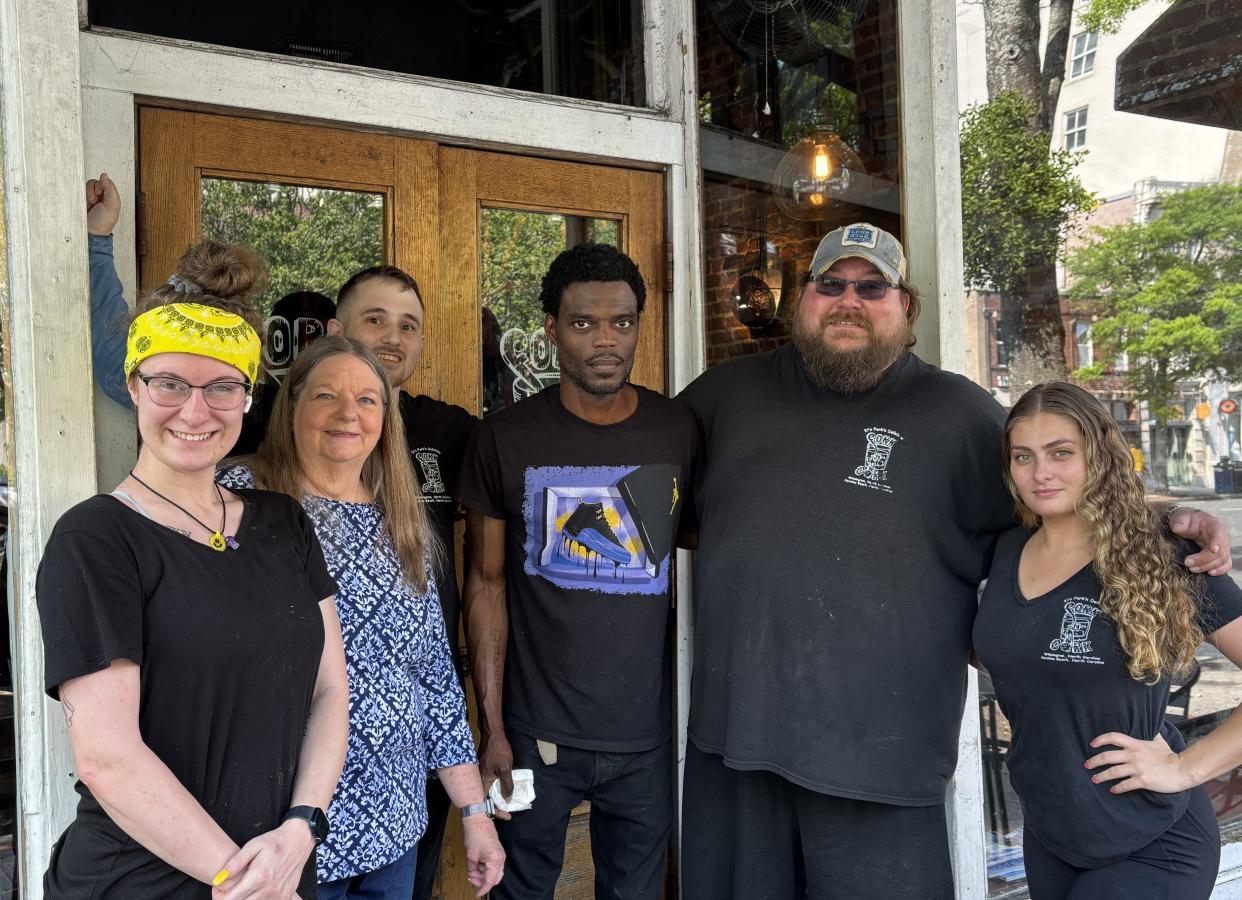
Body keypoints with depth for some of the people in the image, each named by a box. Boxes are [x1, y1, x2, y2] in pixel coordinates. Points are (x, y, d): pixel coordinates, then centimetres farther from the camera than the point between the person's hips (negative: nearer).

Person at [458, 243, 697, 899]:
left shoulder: (680, 431, -1)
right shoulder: (504, 438, -4)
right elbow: (487, 581, -1)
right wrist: (491, 727, -5)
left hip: (647, 737, 1)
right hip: (536, 735, -1)